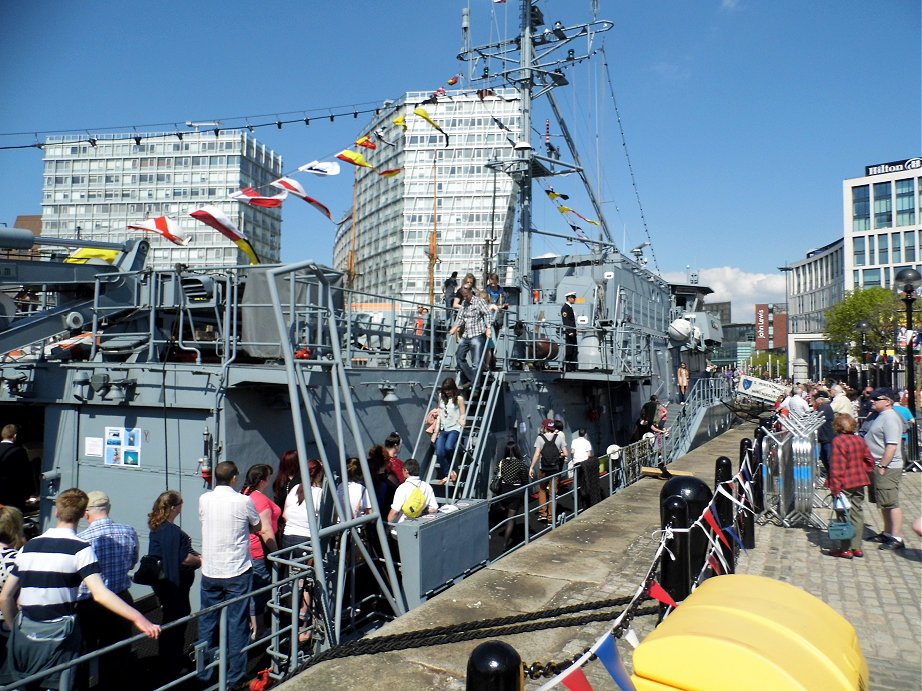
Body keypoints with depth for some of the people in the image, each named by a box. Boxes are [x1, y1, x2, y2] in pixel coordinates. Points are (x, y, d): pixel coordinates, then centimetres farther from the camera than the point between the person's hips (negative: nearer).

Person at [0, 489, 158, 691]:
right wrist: (139, 619, -26)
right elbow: (100, 593, -23)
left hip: (24, 635, 5)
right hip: (58, 636, -5)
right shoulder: (80, 548, -11)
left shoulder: (29, 546, 6)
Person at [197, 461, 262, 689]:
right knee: (237, 624, 6)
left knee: (207, 622, 16)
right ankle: (235, 676, 14)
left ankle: (204, 673, 26)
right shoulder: (244, 501, -14)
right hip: (237, 572, -3)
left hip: (209, 572, 4)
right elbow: (257, 527, 2)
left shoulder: (204, 499, -3)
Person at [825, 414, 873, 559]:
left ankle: (845, 549, 6)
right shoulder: (860, 440, 5)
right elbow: (869, 461, 10)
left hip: (844, 484, -7)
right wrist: (864, 475, 19)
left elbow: (837, 467, -19)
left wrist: (835, 487, -17)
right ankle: (856, 547, 21)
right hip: (859, 483, 7)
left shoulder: (838, 441, -17)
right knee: (856, 513, 14)